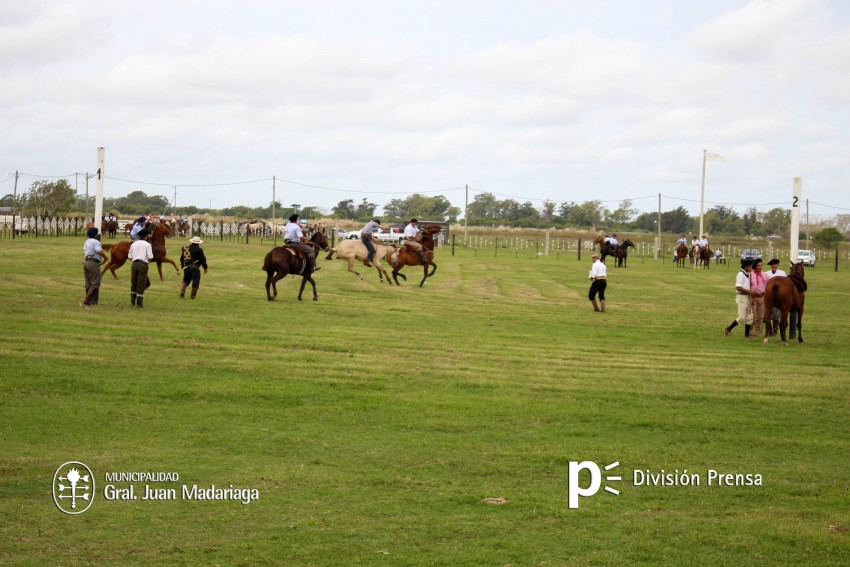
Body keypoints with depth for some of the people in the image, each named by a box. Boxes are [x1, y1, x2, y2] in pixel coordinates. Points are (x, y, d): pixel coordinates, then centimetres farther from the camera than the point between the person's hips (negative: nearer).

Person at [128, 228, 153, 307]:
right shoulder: (147, 244, -3)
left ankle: (132, 301, 16)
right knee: (141, 284, 1)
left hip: (134, 263, 4)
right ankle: (139, 303, 3)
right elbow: (150, 257, -11)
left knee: (133, 283, 16)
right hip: (143, 264, -4)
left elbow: (129, 257, 7)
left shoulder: (133, 244, 10)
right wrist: (148, 262, 8)